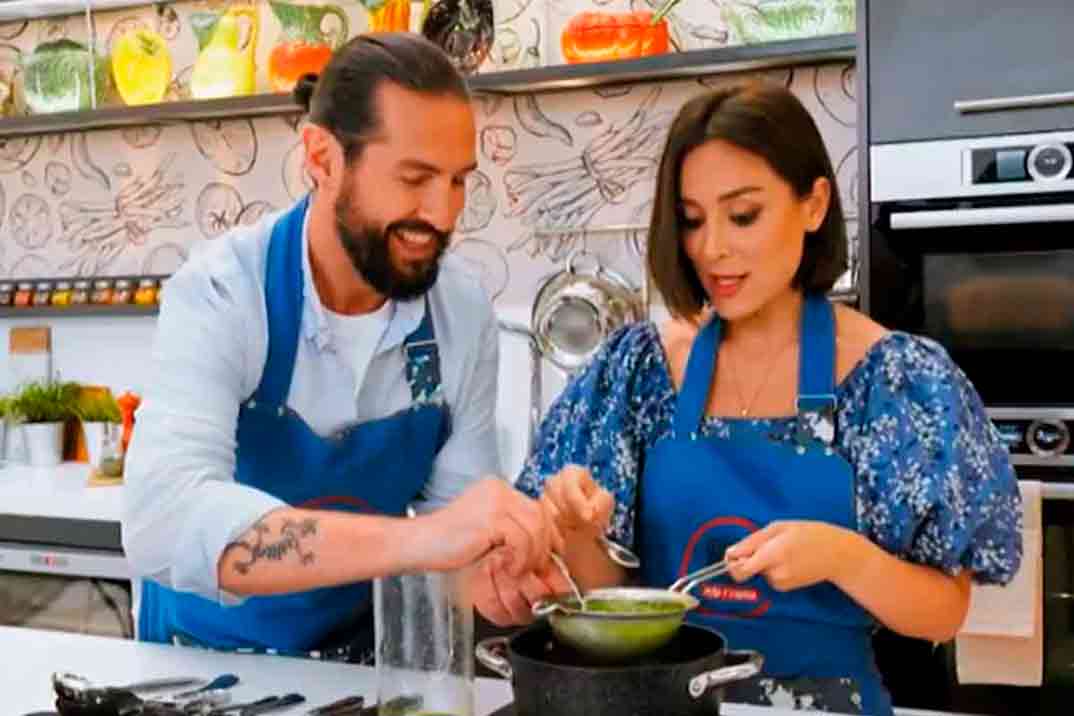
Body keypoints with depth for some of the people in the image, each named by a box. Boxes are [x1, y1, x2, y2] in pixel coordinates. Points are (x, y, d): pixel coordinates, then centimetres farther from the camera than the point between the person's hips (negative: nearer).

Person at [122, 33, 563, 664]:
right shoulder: (219, 294, -21)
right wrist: (411, 538, -45)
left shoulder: (465, 312, -10)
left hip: (366, 652, 2)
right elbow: (162, 522, -35)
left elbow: (450, 512, -5)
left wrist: (490, 567, -27)